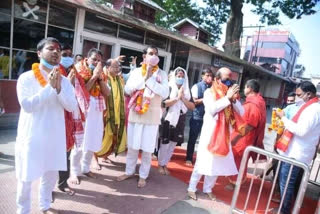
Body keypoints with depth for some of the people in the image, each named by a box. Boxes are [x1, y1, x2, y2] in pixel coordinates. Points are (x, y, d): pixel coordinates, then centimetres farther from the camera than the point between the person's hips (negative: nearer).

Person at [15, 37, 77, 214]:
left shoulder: (64, 80, 3)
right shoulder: (26, 78, -8)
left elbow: (71, 106, -5)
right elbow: (27, 105, -19)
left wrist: (58, 88, -19)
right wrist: (49, 87, -22)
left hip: (54, 134, 4)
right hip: (32, 134, -4)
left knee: (51, 173, 17)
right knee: (27, 175, 9)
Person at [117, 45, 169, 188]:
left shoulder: (161, 74, 1)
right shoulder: (136, 72, 6)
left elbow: (165, 93, -13)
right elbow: (127, 89, -6)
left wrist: (150, 79, -15)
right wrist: (144, 78, -13)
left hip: (152, 116, -2)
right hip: (135, 113, 2)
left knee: (147, 149, 6)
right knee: (132, 146, 13)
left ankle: (143, 176, 24)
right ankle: (129, 171, 32)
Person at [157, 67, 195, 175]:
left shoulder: (187, 91, 8)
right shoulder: (169, 88, -4)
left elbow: (192, 106, 2)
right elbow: (164, 103, -15)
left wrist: (183, 98, -11)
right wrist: (177, 97, -14)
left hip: (180, 122, 4)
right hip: (168, 120, -4)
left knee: (172, 145, 11)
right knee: (164, 144, 0)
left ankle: (165, 164, 25)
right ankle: (160, 165, 18)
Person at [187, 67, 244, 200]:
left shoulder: (230, 93, 8)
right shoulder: (209, 92, -5)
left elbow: (241, 112, 2)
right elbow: (212, 108, -22)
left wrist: (234, 100, -14)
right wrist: (227, 98, -20)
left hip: (224, 135, 5)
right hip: (210, 133, -5)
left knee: (218, 163, 11)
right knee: (203, 161, 0)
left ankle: (208, 189, 29)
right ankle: (192, 188, 18)